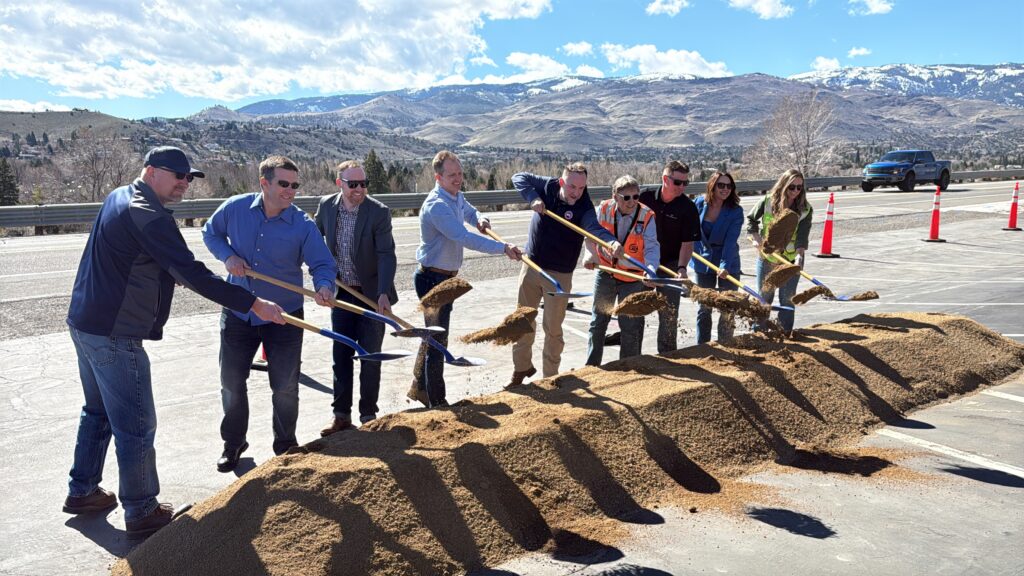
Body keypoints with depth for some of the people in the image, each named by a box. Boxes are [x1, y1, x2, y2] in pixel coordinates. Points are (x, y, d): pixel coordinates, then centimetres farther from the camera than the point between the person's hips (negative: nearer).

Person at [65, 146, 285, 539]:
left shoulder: (119, 198, 11)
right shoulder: (148, 216, -21)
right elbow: (191, 273, -28)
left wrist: (180, 275, 16)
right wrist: (253, 304, -28)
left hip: (85, 323, 11)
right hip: (114, 334, -11)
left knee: (99, 411, 24)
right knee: (136, 425, -1)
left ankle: (81, 491, 37)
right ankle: (141, 513, 10)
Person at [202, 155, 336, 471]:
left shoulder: (303, 225, -14)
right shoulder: (234, 208, -7)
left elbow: (322, 263, -13)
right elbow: (211, 233, 10)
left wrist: (324, 286, -35)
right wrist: (227, 256, -9)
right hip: (237, 311, 2)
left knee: (285, 385, 6)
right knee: (231, 380, 12)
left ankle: (285, 446, 27)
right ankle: (233, 443, 33)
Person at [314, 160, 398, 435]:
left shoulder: (378, 212, -16)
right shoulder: (326, 205, -4)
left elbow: (386, 255, -21)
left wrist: (383, 293, -32)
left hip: (371, 293, -3)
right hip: (340, 292, 4)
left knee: (370, 356, 5)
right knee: (341, 355, 9)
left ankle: (368, 416, 17)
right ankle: (341, 415, 20)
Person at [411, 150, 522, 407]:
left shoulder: (458, 196, 7)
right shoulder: (436, 205, -24)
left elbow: (470, 212, 25)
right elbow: (464, 238, -34)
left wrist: (480, 219, 0)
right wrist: (503, 248, -38)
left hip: (446, 277, 10)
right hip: (432, 278, -10)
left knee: (434, 335, 20)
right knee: (437, 340, -3)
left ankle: (418, 388, 36)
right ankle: (436, 402, 8)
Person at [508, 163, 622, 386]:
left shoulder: (584, 208, -16)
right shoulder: (548, 187, -5)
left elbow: (595, 228, -35)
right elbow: (519, 178, 2)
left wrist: (612, 241, -57)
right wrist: (533, 198, -16)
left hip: (559, 275, -3)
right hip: (531, 265, 4)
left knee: (553, 328, 5)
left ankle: (550, 376, 21)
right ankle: (522, 367, 33)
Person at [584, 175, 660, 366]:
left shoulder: (646, 216, -18)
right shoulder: (604, 210, -12)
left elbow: (652, 247, -26)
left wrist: (650, 267, -45)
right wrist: (591, 256, -9)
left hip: (632, 276, -2)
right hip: (605, 272, 2)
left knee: (630, 326, 4)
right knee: (598, 321, 11)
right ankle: (591, 366, 24)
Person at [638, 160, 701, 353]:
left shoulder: (687, 207, -11)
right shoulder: (645, 198, -7)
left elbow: (688, 243, -12)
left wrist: (681, 267, -26)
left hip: (670, 264, -2)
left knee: (669, 313, 0)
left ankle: (666, 355, 13)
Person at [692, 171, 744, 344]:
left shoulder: (736, 211, -13)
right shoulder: (700, 204, -5)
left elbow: (731, 241, -22)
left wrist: (725, 265, -33)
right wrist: (698, 254, 0)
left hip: (728, 265, -2)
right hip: (703, 263, 2)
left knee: (727, 309, 2)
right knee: (703, 308, 10)